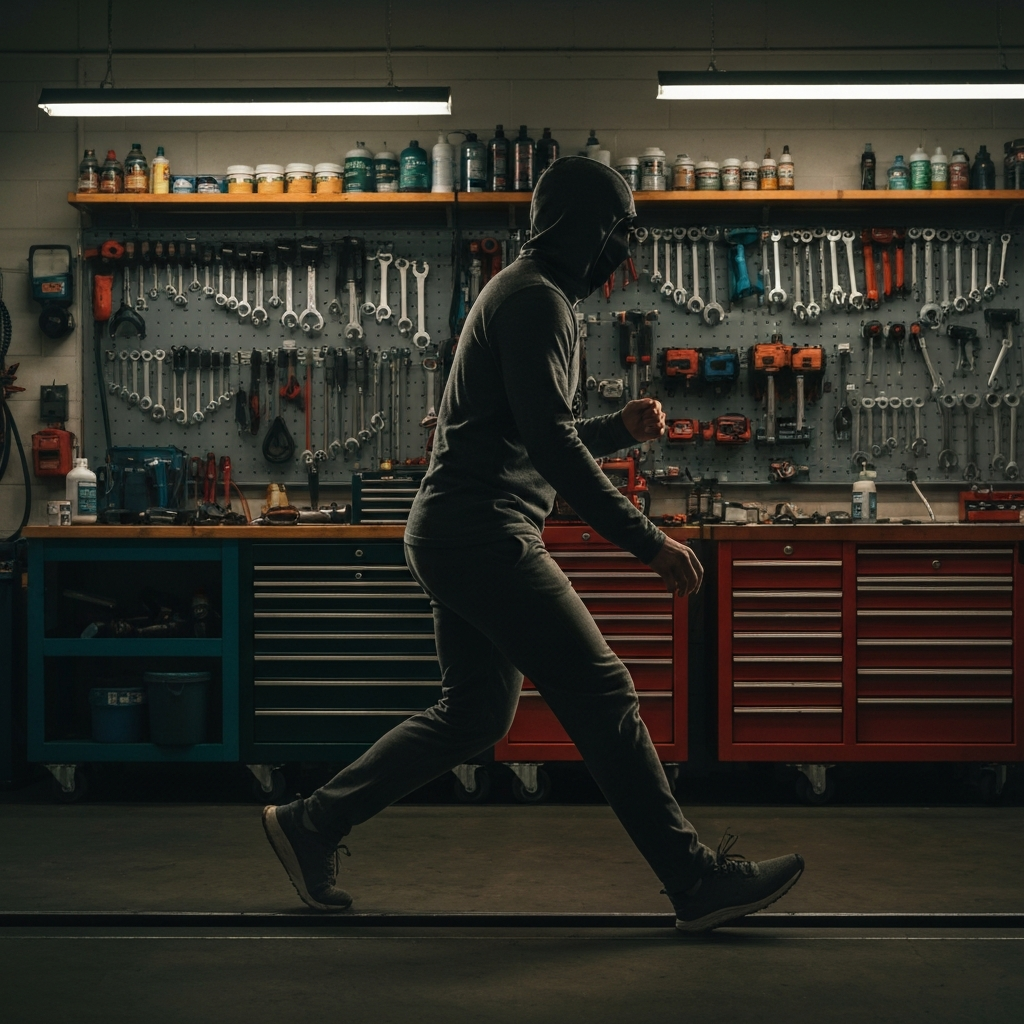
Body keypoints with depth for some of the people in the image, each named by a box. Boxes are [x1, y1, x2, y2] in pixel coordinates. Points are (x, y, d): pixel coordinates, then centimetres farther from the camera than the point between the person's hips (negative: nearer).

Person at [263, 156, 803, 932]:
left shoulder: (531, 297, 23)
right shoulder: (537, 298, -11)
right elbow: (549, 442, -21)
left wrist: (620, 428, 12)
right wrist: (646, 539, -21)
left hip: (459, 538, 11)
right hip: (485, 534, -11)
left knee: (475, 715, 14)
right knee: (602, 694, -9)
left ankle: (312, 825, 19)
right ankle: (696, 880, -6)